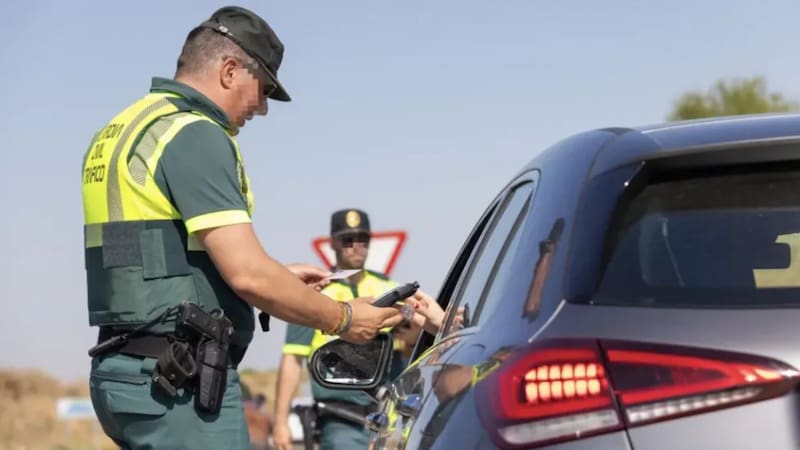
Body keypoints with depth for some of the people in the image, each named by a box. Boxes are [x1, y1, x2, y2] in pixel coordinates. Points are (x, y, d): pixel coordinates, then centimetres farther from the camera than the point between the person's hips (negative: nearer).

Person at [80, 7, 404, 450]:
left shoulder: (120, 132, 18)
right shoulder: (193, 134, -12)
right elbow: (247, 274, -19)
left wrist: (280, 277, 23)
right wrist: (342, 319, -5)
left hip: (123, 369, 10)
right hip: (180, 381, -10)